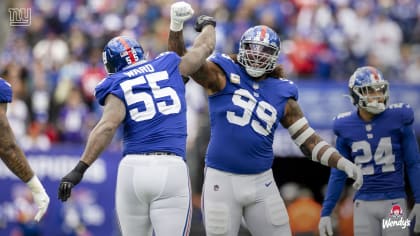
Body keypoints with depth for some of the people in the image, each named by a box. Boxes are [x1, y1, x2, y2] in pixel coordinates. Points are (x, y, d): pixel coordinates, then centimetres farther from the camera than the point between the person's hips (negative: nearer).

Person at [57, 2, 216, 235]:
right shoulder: (170, 67, 15)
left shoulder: (118, 86, 7)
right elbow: (205, 47, 31)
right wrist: (208, 25, 54)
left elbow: (108, 125, -11)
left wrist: (80, 169, -14)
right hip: (171, 168, 0)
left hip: (133, 169, 0)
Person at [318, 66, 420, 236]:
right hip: (364, 204, 1)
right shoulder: (346, 128, 1)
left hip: (394, 202, -1)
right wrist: (325, 213, 6)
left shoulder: (397, 120, -5)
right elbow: (338, 175, 9)